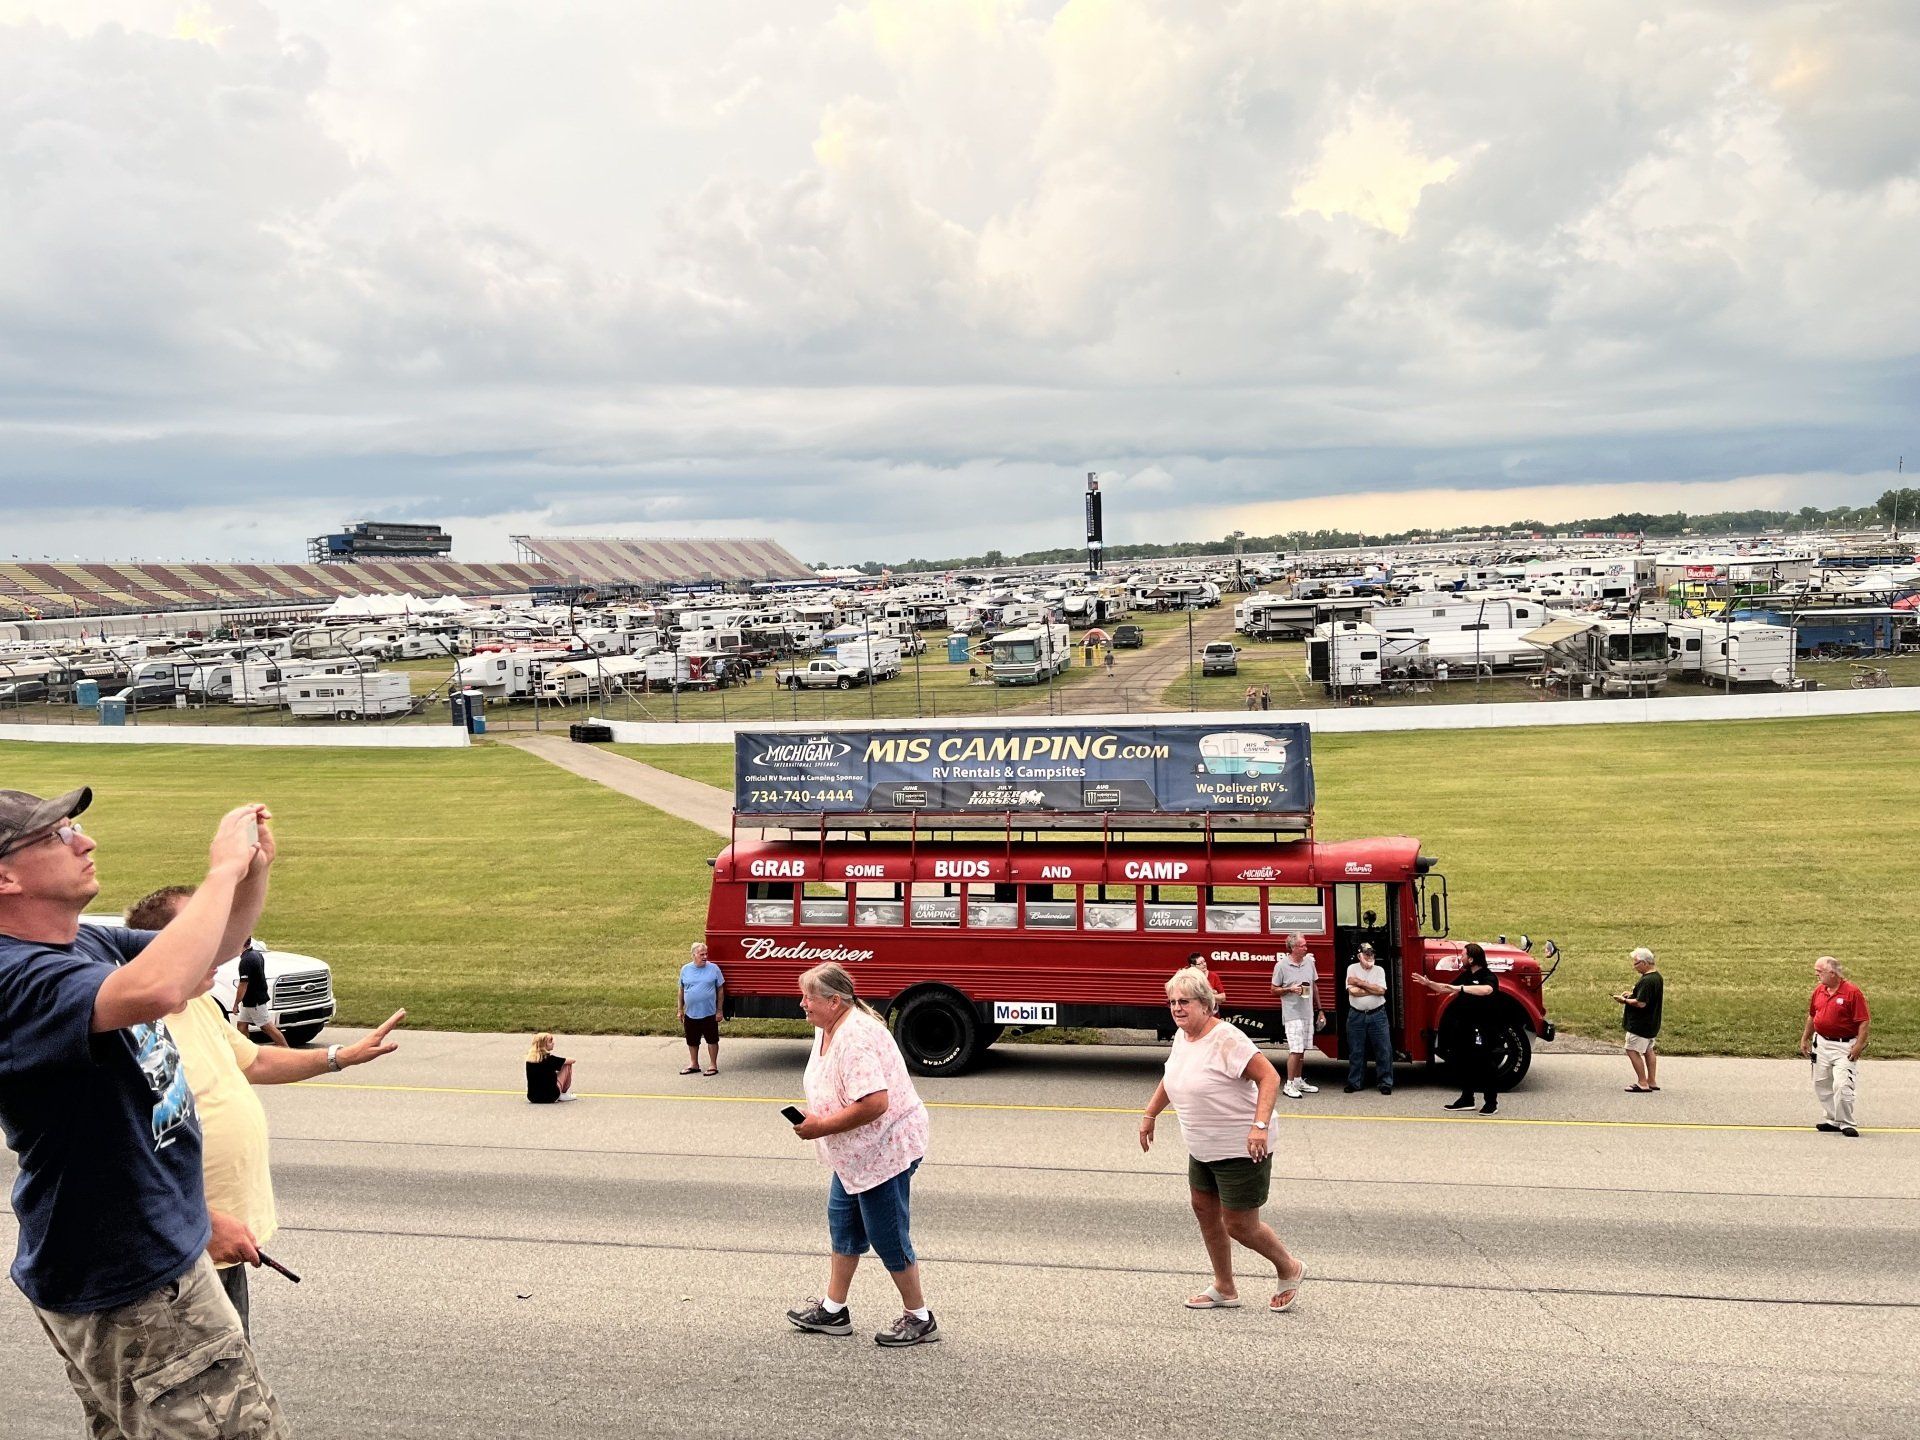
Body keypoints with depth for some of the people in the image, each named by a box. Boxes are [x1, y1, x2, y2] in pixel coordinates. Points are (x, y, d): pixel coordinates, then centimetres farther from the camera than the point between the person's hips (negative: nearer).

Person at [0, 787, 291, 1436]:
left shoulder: (88, 943, 4)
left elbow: (218, 945, 15)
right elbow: (155, 990, -46)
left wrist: (255, 870, -6)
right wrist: (222, 870, -33)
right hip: (128, 1291, -10)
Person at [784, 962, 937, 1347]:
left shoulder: (855, 1038, -28)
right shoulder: (827, 1029, 4)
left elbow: (874, 1103, -35)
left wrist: (822, 1127, -26)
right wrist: (813, 1114, 1)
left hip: (885, 1149, -11)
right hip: (856, 1153, 11)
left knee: (887, 1235, 0)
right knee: (842, 1223, 19)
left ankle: (920, 1319, 15)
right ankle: (834, 1310, 33)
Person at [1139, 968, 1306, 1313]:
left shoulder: (1225, 1039, -23)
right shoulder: (1182, 1036, 4)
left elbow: (1269, 1076, -27)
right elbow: (1170, 1078, 22)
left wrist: (1260, 1125, -36)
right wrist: (1150, 1115, 23)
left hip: (1241, 1150, -9)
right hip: (1202, 1148, 9)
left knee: (1239, 1226, -1)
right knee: (1204, 1209, 16)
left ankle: (1289, 1270, 26)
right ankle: (1225, 1290, 32)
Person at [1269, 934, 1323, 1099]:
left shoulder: (1309, 962, 7)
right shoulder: (1282, 966, -9)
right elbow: (1274, 990, -2)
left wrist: (1318, 1008, 17)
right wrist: (1290, 989, -18)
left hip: (1308, 1013, 6)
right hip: (1292, 1014, -6)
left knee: (1302, 1049, 13)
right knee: (1295, 1049, -11)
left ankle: (1299, 1081, 23)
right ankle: (1289, 1085, -5)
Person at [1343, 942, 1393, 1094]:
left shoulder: (1379, 970, 4)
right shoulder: (1352, 969, 1)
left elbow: (1381, 990, -11)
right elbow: (1352, 991, -12)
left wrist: (1361, 983, -11)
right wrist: (1373, 988, -8)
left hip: (1377, 1015, 0)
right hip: (1356, 1016, 0)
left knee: (1383, 1050, -2)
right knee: (1355, 1051, 7)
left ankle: (1386, 1083, 6)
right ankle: (1354, 1082, 16)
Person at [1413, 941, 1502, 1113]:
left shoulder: (1488, 977, -15)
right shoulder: (1465, 975, 12)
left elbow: (1486, 990, -38)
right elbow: (1447, 989, 24)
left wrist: (1461, 988, -41)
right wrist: (1429, 983, 17)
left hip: (1483, 1030, -9)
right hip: (1465, 1028, 9)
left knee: (1485, 1065, 0)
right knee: (1463, 1063, 14)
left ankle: (1492, 1101, 10)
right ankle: (1467, 1099, 25)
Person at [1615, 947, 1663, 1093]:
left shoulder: (1646, 981, -25)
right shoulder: (1656, 976, 8)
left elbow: (1641, 1003, -29)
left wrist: (1625, 1000, -15)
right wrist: (1632, 994, 9)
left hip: (1641, 1024, -11)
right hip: (1652, 1023, 11)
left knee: (1633, 1051, -4)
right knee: (1648, 1051, 19)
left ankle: (1642, 1083, -3)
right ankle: (1652, 1082, 26)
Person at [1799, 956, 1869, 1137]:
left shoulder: (1852, 992, -13)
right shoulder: (1819, 990, 6)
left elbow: (1865, 1021, -13)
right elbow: (1812, 1016, 19)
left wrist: (1859, 1045, -19)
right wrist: (1805, 1038, 19)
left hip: (1844, 1046, -7)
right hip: (1821, 1043, 7)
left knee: (1842, 1085, -13)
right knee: (1821, 1084, 11)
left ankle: (1846, 1124, -1)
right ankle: (1832, 1120, 23)